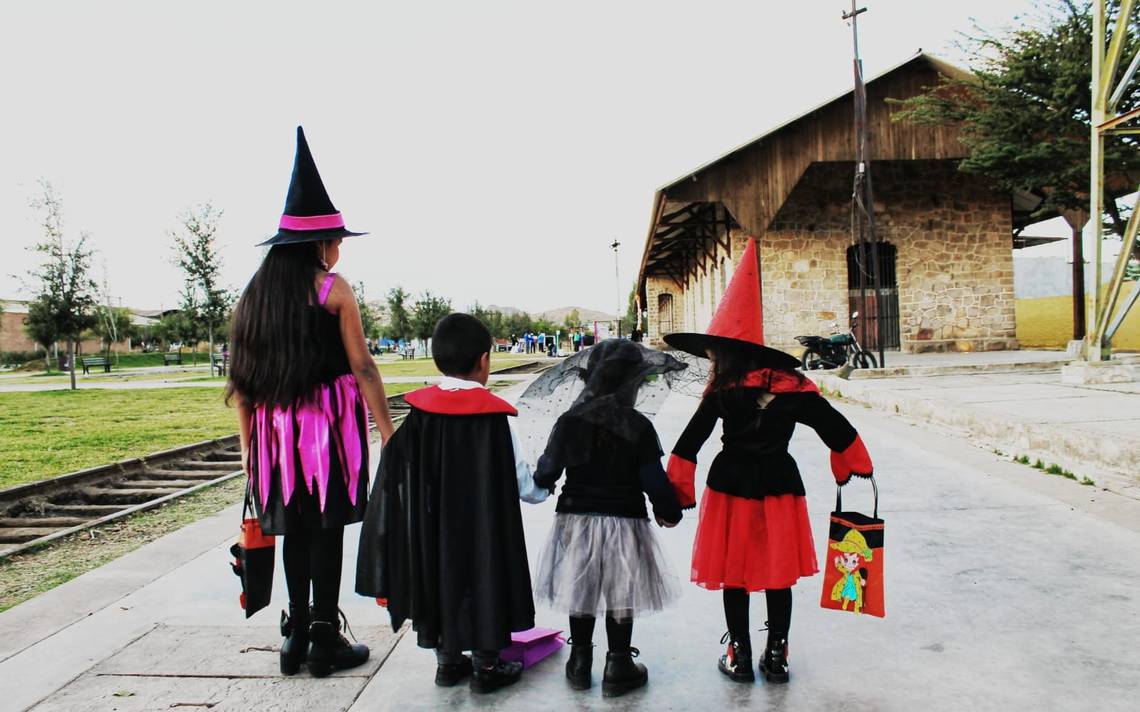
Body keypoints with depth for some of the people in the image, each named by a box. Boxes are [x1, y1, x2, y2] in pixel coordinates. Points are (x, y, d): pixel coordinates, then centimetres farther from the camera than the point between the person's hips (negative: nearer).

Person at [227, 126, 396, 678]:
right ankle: (324, 640, 11)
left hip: (275, 425, 5)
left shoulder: (256, 291, 9)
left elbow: (241, 375, 9)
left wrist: (248, 440, 14)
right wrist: (386, 429, -5)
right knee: (327, 527, 3)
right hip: (329, 421, -5)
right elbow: (361, 367, -10)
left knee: (295, 528, 14)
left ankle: (296, 636, 23)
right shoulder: (332, 288, -6)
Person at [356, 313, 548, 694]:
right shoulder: (494, 416, -17)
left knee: (440, 579, 20)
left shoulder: (419, 413, -7)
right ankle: (486, 666, 25)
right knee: (483, 583, 13)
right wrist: (546, 484, 9)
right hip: (483, 533, -4)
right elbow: (527, 488, -13)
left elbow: (398, 476, -1)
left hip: (431, 532, 4)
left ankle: (447, 660, 33)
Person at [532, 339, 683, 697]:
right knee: (620, 596, 11)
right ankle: (617, 667, 22)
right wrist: (668, 511, 7)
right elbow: (654, 480, -10)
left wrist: (542, 482, 22)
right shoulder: (639, 426, -12)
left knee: (580, 590, 17)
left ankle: (580, 662, 30)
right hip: (624, 522, -2)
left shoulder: (570, 421, -6)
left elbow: (547, 470, -1)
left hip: (576, 521, 3)